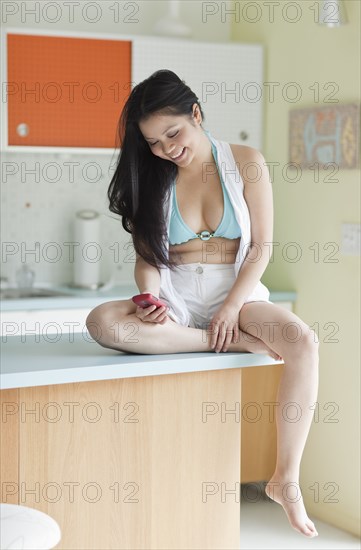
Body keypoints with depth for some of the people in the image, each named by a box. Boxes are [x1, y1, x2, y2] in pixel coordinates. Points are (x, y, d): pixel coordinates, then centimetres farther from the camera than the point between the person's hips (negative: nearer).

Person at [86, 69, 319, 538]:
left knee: (304, 342, -32)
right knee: (103, 322, -31)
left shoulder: (246, 163, 1)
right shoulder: (152, 177, 6)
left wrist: (232, 307, -15)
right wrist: (151, 299, -19)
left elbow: (261, 247, -1)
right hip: (175, 299, 1)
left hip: (238, 292, -1)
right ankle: (234, 342, -25)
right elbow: (146, 255, 3)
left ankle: (286, 480, -23)